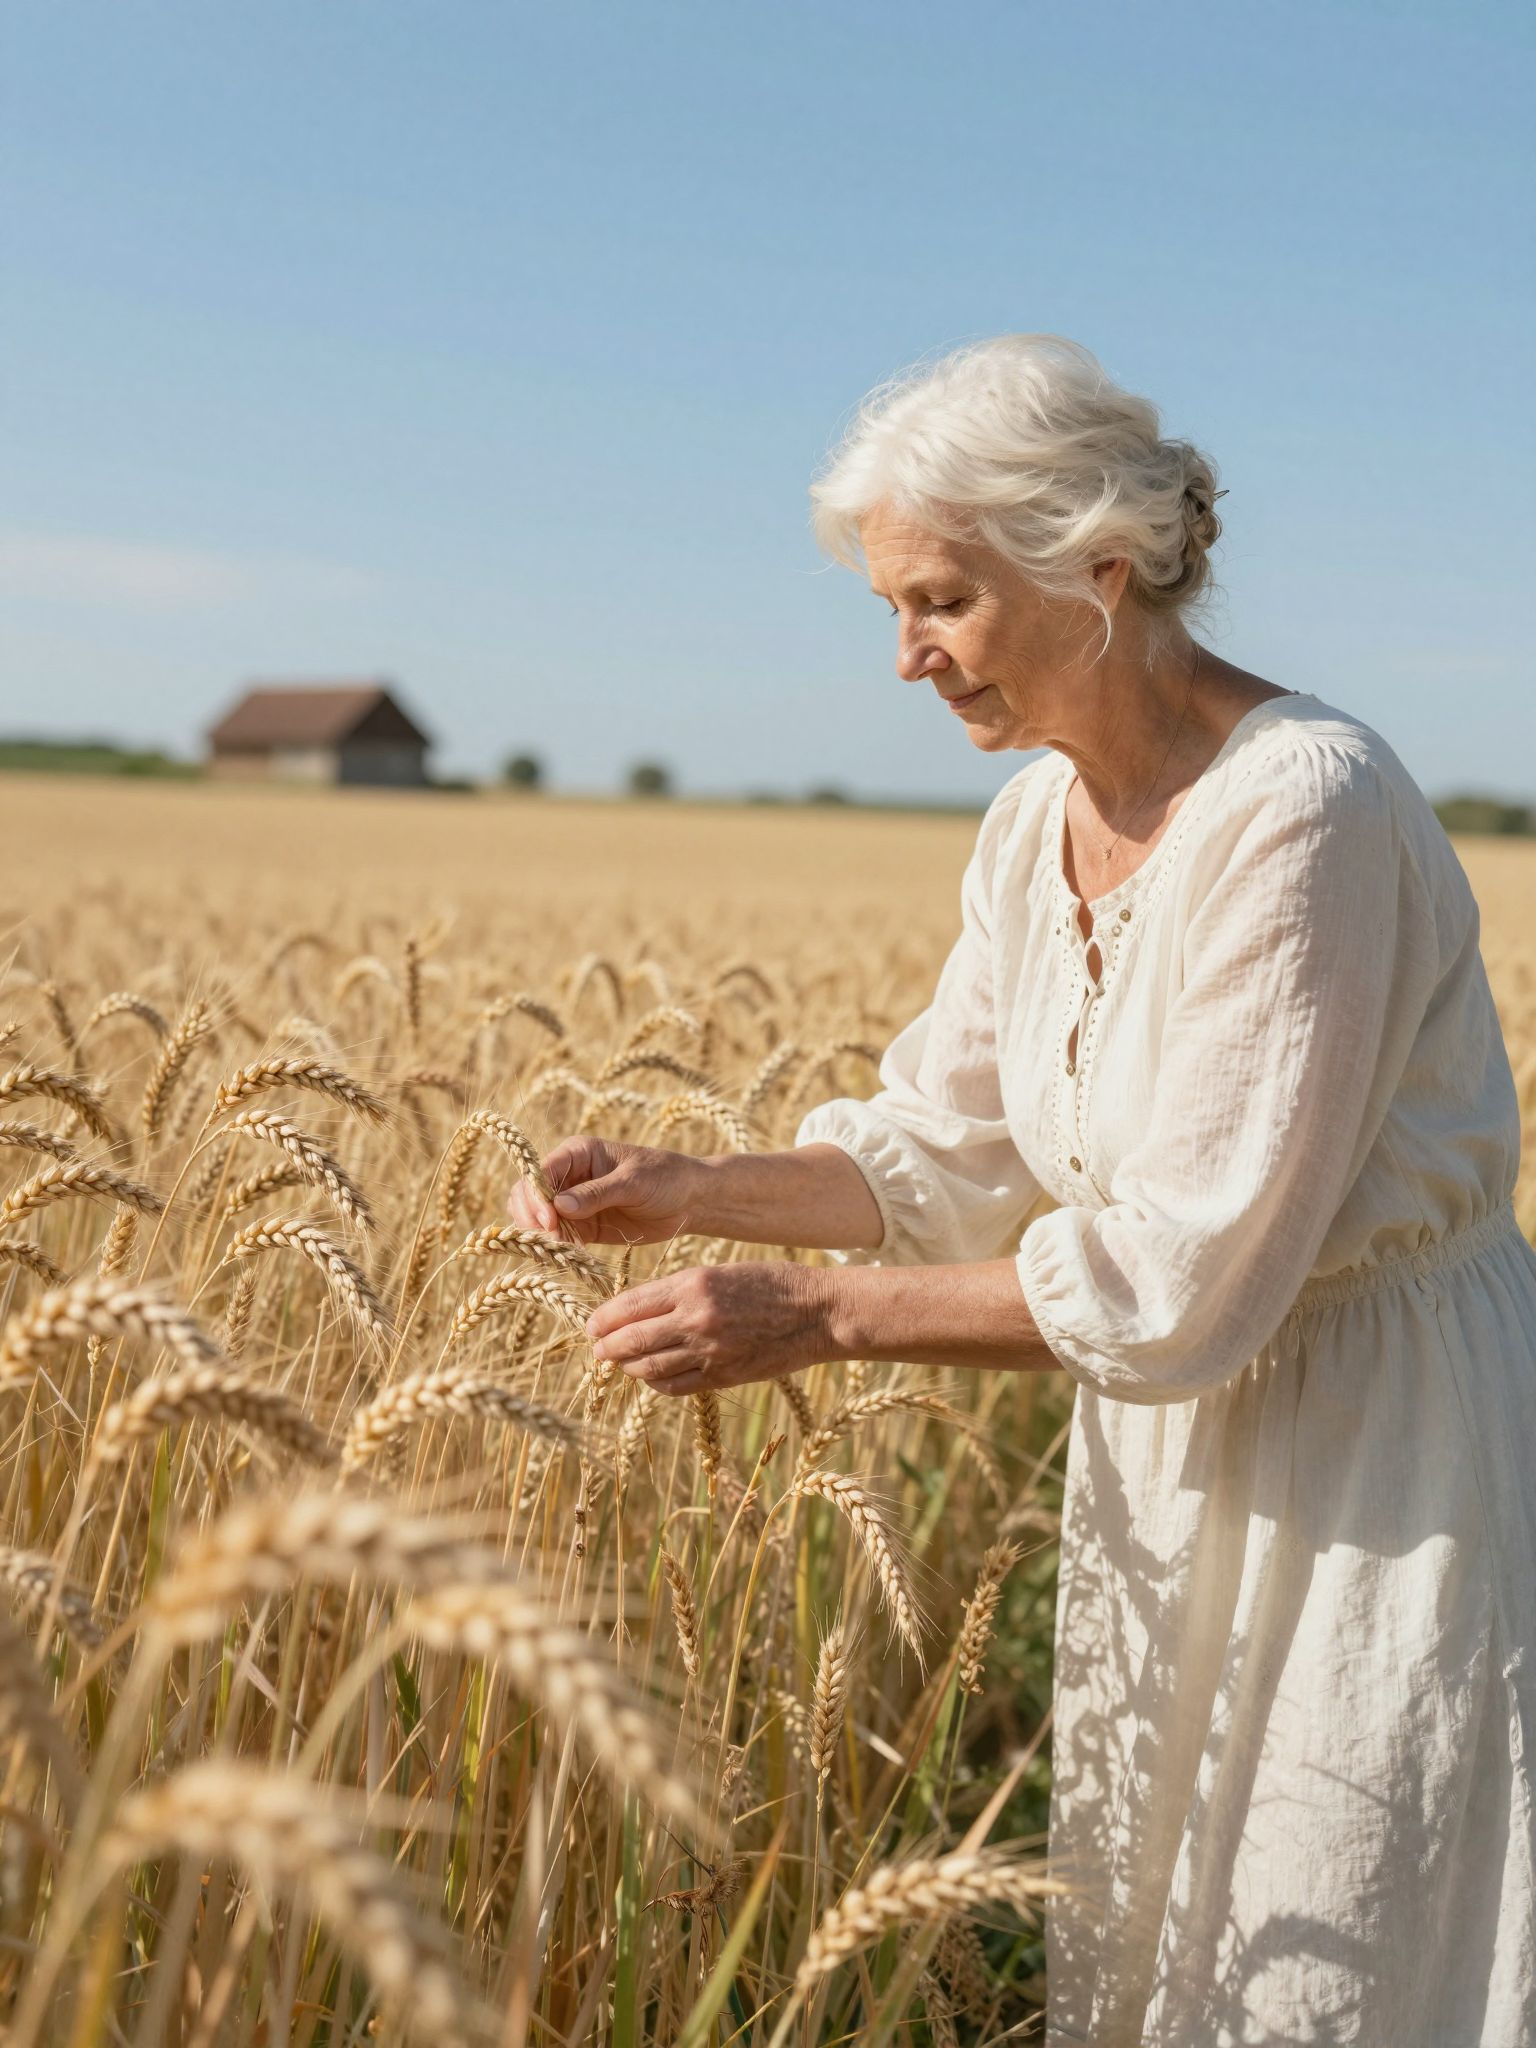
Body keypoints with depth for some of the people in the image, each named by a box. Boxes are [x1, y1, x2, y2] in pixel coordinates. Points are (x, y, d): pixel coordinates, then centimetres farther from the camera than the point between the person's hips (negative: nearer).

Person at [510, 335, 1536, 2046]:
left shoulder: (1304, 812, -26)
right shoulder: (1036, 825, 0)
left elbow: (1183, 1278, -26)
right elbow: (942, 1148, 8)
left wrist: (816, 1315, -24)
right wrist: (691, 1190, -7)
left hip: (1392, 1464, -7)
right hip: (1181, 1452, 8)